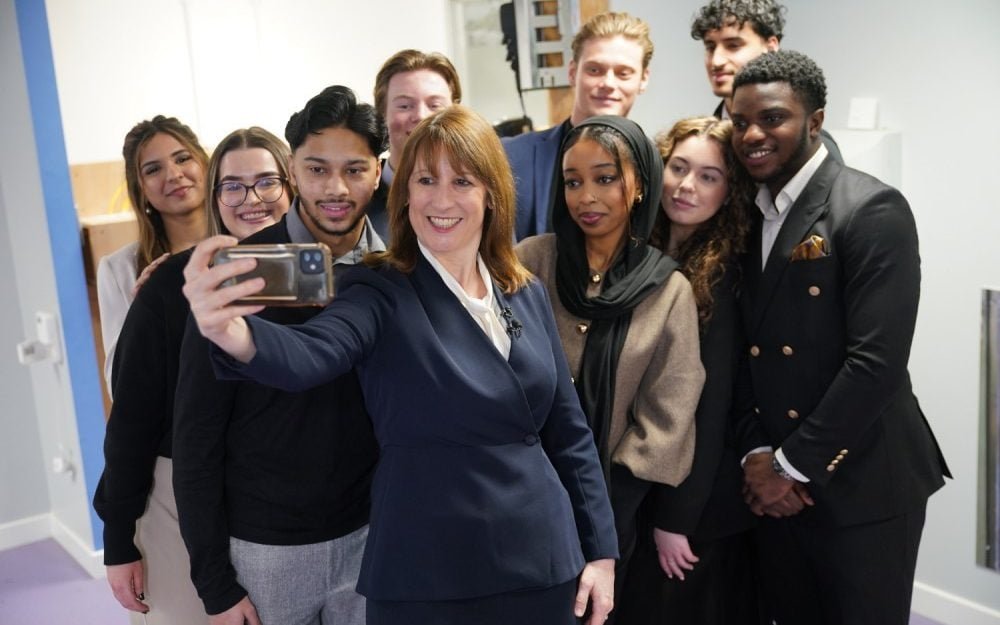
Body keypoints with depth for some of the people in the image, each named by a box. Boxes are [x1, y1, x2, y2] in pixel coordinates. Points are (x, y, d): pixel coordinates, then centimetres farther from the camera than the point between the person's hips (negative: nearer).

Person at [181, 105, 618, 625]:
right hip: (426, 580, -4)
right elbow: (307, 355, -30)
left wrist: (600, 551, 8)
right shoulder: (382, 293, -9)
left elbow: (568, 431, 9)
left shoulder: (527, 294, 4)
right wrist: (232, 333, -51)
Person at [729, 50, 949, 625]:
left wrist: (793, 465, -15)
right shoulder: (747, 217, 8)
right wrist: (757, 453, -4)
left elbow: (876, 362, -20)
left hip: (862, 486, -6)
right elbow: (745, 350, 8)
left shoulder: (872, 210, -13)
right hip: (777, 486, 6)